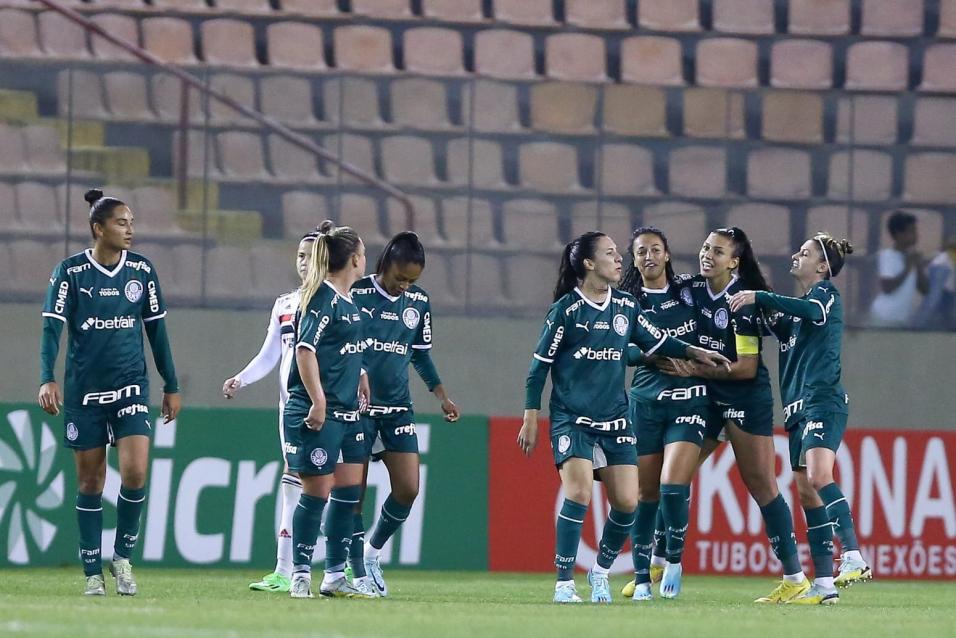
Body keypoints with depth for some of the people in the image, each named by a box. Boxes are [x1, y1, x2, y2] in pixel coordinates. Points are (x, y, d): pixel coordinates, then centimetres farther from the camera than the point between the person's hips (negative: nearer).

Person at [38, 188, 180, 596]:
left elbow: (156, 329, 11)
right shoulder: (70, 272, -4)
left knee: (135, 472, -15)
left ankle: (123, 556, 6)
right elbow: (53, 327, -9)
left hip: (131, 389, 1)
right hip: (83, 393, -1)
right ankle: (93, 574, 12)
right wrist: (47, 379, -23)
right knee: (90, 482, 4)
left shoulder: (142, 270, 4)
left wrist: (171, 386, 12)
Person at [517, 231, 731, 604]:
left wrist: (694, 352, 7)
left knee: (626, 502, -5)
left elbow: (656, 342, 20)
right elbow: (540, 364, -4)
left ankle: (601, 572, 18)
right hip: (572, 419, -5)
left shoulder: (625, 307, 6)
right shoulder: (566, 310, -8)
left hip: (615, 420, 5)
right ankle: (564, 584, -10)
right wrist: (531, 420, -5)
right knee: (579, 494, -19)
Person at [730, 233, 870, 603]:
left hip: (823, 402, -9)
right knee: (808, 495, 5)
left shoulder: (826, 294, -2)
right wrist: (760, 310, 14)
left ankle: (853, 557, -34)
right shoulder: (798, 304, 23)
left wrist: (759, 298, -24)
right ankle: (823, 584, 5)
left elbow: (812, 311, -24)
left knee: (818, 477, -27)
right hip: (798, 407, 9)